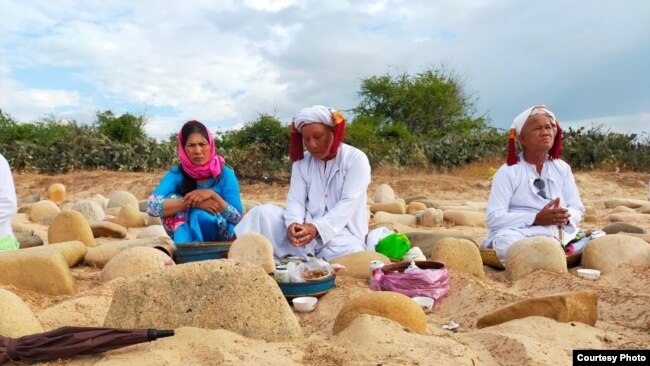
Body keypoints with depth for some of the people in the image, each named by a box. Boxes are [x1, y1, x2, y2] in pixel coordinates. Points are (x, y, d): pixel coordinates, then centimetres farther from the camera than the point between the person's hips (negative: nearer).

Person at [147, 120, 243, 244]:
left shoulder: (225, 174, -6)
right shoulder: (176, 174, -4)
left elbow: (238, 218, -11)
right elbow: (152, 207, -21)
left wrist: (213, 195, -24)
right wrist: (190, 201, -29)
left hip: (220, 239, -2)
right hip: (185, 236, 3)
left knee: (199, 213, -31)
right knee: (172, 199, -21)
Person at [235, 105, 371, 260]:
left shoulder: (356, 159, -4)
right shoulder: (301, 162, 9)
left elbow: (348, 204, -14)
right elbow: (295, 200, 0)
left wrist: (317, 228, -28)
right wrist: (294, 223, -24)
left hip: (341, 233, -3)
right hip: (306, 229, 4)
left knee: (349, 252, -38)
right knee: (263, 213, -16)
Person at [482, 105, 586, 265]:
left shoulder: (563, 168, 11)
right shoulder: (508, 172, -5)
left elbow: (577, 208, 9)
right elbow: (493, 218, -15)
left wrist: (565, 217, -16)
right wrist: (536, 219, -25)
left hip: (558, 235, 4)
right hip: (520, 234, -4)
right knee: (506, 242, -37)